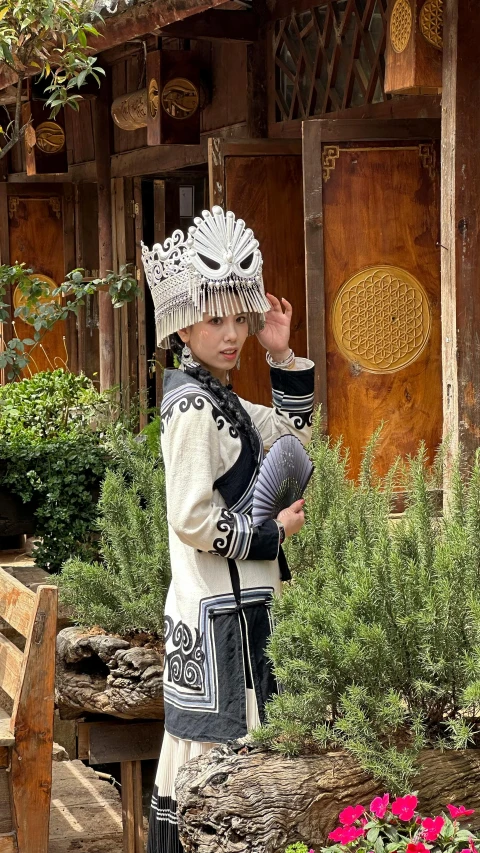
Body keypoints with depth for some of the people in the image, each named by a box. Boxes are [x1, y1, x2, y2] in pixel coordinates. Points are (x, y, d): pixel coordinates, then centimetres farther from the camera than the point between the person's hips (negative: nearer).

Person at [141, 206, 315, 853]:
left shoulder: (220, 400, 11)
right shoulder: (193, 407, -18)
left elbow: (295, 436, 23)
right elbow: (192, 520, -24)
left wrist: (283, 355, 12)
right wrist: (274, 532, -12)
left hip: (235, 602, 10)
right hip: (216, 611, -10)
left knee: (198, 741, 15)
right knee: (214, 742, -6)